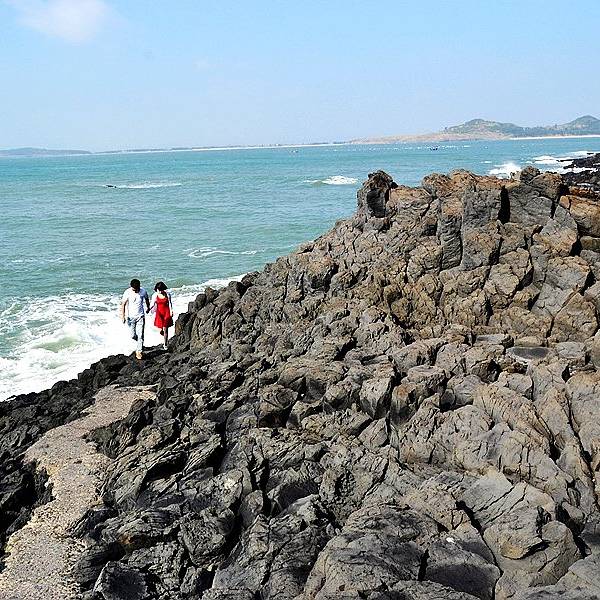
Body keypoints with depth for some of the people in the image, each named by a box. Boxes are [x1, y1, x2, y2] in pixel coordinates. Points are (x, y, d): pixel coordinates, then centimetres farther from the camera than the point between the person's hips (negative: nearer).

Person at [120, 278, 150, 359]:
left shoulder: (143, 291, -13)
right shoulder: (127, 292, -17)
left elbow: (146, 299, 9)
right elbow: (123, 304, -8)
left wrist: (148, 307, 25)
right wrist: (123, 316, -12)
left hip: (140, 316, 0)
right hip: (131, 316, 0)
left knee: (140, 335, -5)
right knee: (133, 335, 8)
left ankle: (139, 351, 6)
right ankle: (140, 343, 40)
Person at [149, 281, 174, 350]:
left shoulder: (167, 294, -8)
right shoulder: (155, 295, -8)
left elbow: (170, 303, 2)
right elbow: (152, 304, -4)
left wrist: (171, 311, 0)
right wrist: (149, 309, -22)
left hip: (166, 313, -1)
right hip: (159, 313, 1)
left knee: (165, 329, -2)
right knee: (161, 330, 5)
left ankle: (165, 345, 10)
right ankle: (166, 339, 39)